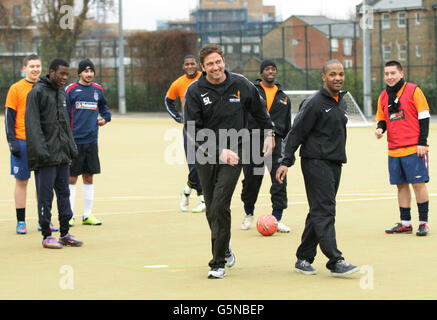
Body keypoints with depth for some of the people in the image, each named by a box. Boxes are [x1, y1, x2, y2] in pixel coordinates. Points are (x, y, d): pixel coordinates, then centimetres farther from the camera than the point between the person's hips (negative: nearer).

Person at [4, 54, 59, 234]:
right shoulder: (16, 89, -1)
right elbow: (9, 117, -2)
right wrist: (12, 141, -10)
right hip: (22, 141, -4)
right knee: (22, 181, 1)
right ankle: (21, 221, 5)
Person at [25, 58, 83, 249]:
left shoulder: (62, 93, 14)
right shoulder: (37, 92, -10)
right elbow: (32, 124, -15)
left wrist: (72, 147, 15)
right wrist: (41, 151, -21)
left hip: (62, 154, 8)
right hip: (46, 155, -8)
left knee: (64, 193, 10)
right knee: (46, 195, -3)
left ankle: (65, 233, 16)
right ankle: (47, 236, 3)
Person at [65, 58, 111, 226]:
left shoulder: (98, 89, 10)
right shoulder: (70, 90, -4)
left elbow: (103, 106, 28)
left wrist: (105, 117, 7)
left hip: (91, 140, 4)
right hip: (74, 140, -4)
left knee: (89, 178, 9)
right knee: (71, 178, 0)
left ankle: (87, 215, 16)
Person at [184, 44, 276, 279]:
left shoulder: (241, 85, -1)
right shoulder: (195, 91, -6)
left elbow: (259, 110, 19)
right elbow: (192, 129, -10)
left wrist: (269, 133, 23)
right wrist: (218, 151, -17)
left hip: (233, 153, -1)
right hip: (205, 156, 1)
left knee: (220, 207, -14)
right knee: (211, 211, 8)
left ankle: (218, 263, -8)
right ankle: (225, 249, 33)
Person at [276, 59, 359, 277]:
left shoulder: (341, 102, 15)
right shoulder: (314, 103, -10)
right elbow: (296, 133, -10)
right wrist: (286, 162, -14)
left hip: (334, 164, 9)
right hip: (316, 163, -9)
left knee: (319, 212, 10)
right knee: (324, 212, -12)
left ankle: (303, 259, 16)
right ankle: (335, 261, -17)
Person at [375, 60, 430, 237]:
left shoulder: (413, 90, -4)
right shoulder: (383, 96, 11)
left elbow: (424, 117, -5)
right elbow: (382, 119, 21)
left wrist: (422, 142, -11)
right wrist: (380, 129, -3)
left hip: (414, 149, -5)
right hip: (394, 150, 5)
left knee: (418, 183, -5)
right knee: (401, 185, 8)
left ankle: (423, 222, 2)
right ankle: (405, 223, 15)